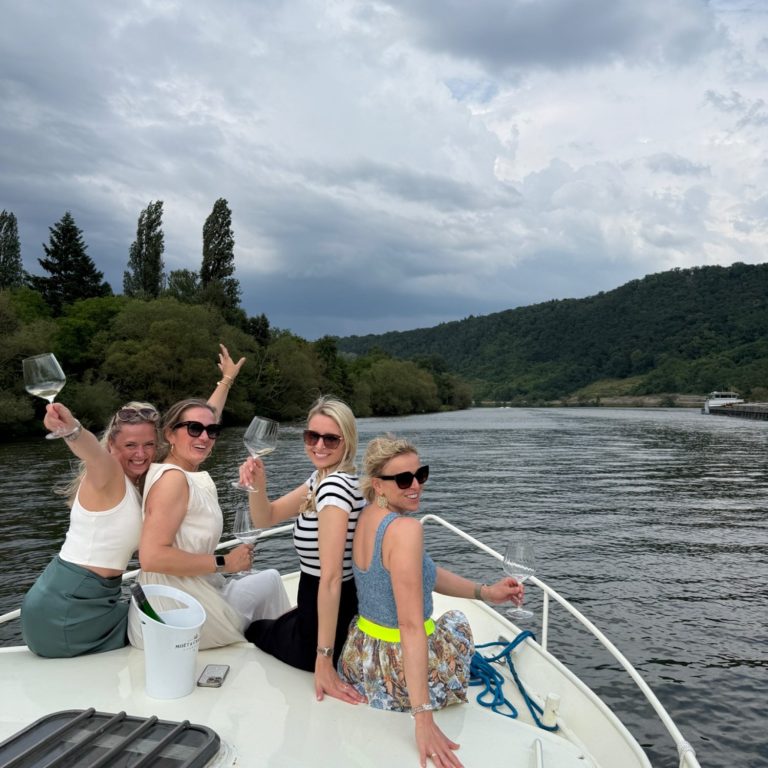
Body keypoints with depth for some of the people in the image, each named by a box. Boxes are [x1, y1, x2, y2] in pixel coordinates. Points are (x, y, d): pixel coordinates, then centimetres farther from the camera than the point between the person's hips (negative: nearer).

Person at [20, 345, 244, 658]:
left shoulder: (144, 479, 3)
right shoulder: (106, 474, -17)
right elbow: (92, 450, -42)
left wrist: (226, 381, 12)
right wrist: (71, 429, -65)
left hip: (98, 600, 8)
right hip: (67, 608, -8)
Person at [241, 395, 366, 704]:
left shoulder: (335, 485, -27)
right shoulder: (322, 479, 2)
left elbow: (331, 578, -30)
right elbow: (266, 518, 4)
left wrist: (323, 660, -28)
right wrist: (257, 485, -16)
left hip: (325, 618, -8)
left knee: (253, 630, 22)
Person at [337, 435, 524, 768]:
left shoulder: (367, 517, 0)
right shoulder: (406, 528, -28)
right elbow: (411, 626, -31)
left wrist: (485, 592, 5)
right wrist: (423, 719, -29)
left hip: (360, 659, 7)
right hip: (398, 671, -6)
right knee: (456, 621, 26)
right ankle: (451, 705, 49)